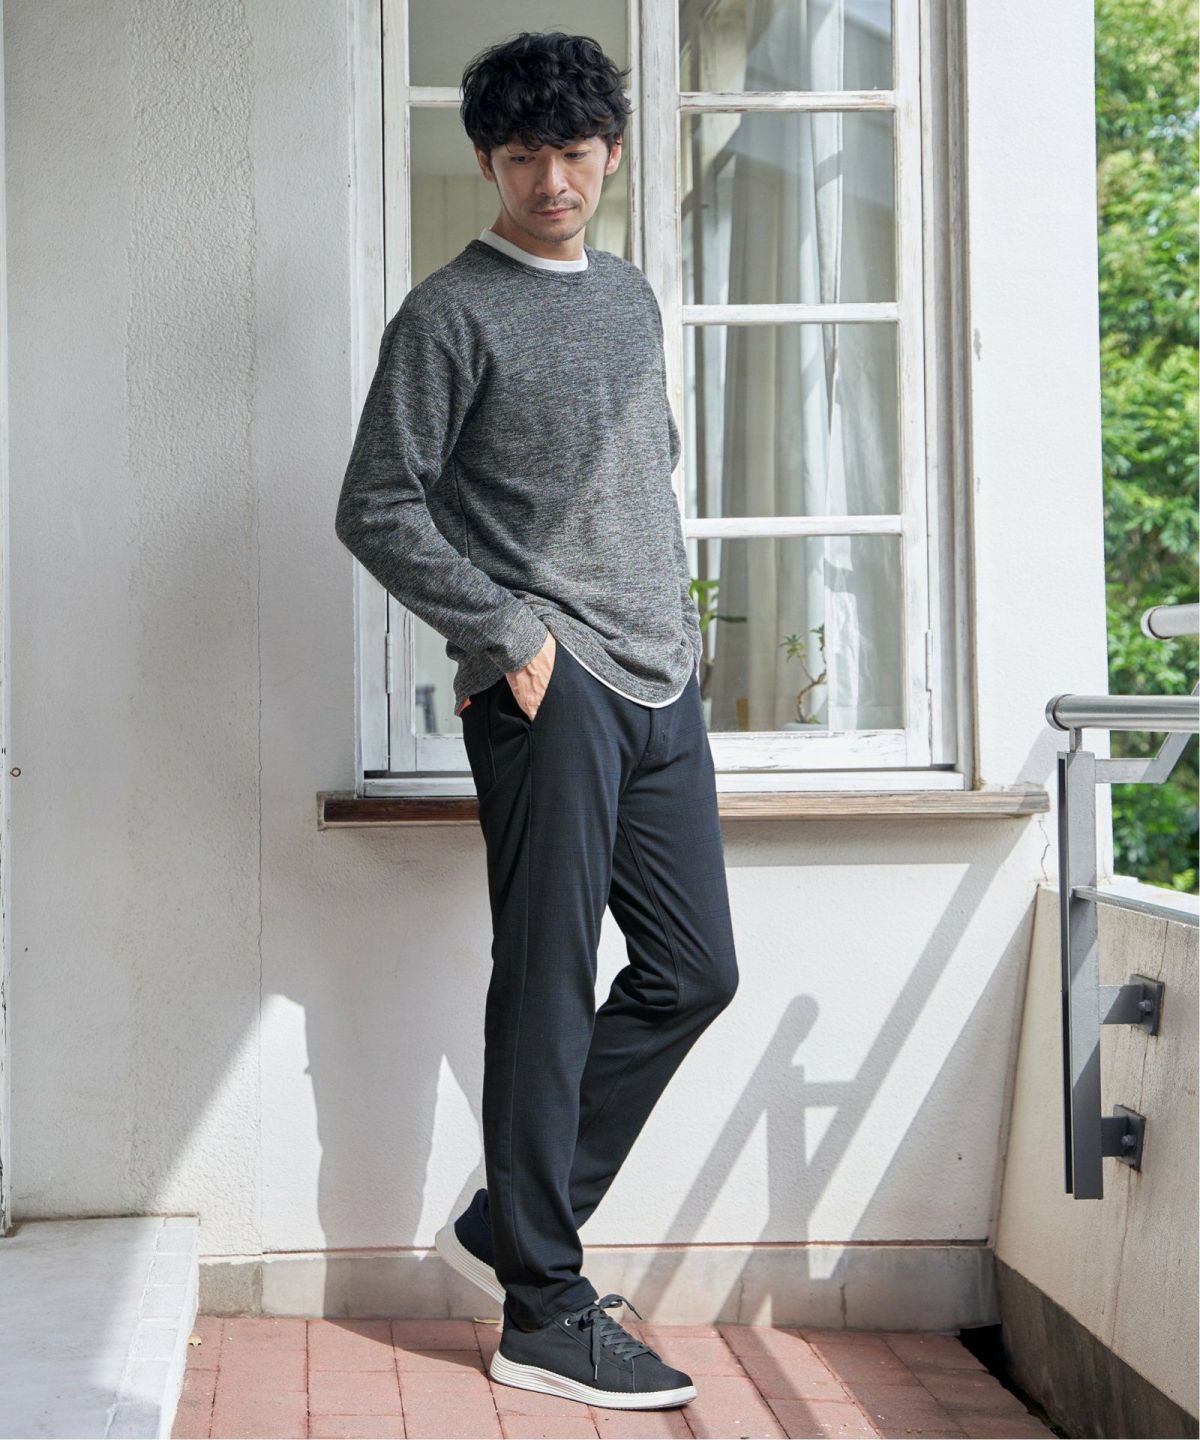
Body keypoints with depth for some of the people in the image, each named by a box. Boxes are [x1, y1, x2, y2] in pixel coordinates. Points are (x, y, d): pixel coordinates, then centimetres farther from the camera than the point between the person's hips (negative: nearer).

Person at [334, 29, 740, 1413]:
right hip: (549, 687, -8)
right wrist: (509, 634, -13)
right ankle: (544, 1311, 5)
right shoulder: (450, 314, -5)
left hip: (661, 680, 8)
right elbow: (377, 509, -9)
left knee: (693, 970, 8)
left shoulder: (630, 296, 18)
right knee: (549, 989, -4)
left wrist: (672, 615, 14)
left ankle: (508, 1222, 19)